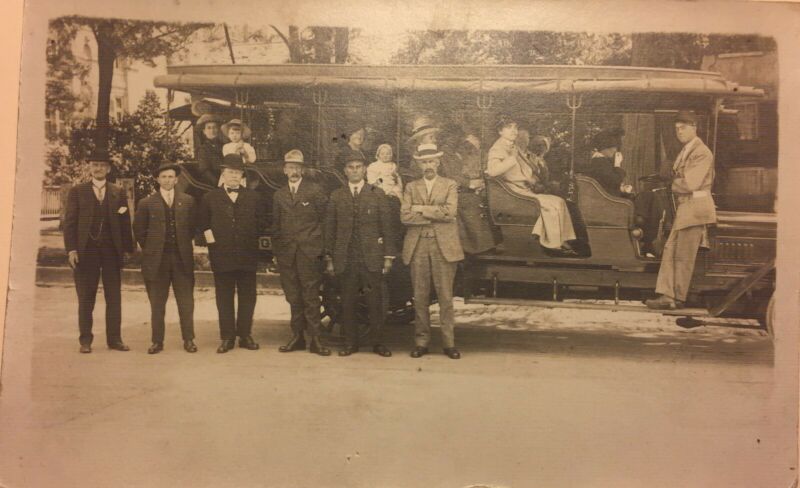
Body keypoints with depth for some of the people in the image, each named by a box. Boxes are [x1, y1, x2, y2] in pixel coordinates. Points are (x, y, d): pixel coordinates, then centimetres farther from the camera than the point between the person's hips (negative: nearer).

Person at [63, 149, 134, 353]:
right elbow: (70, 222, 2)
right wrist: (71, 249, -8)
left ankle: (114, 338, 11)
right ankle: (85, 340, 13)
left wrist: (128, 248, 1)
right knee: (86, 298, 5)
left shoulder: (118, 192, 10)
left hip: (112, 251, 1)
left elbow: (125, 222, 7)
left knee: (114, 297, 4)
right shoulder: (77, 191, 6)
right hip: (86, 251, -1)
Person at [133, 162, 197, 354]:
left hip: (182, 258, 1)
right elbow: (139, 230, 7)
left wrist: (184, 246, 7)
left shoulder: (188, 201, 7)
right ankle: (157, 341, 13)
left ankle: (188, 339, 11)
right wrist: (150, 249, 5)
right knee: (157, 304, 5)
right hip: (157, 260, 0)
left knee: (186, 302, 3)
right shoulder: (147, 203, 3)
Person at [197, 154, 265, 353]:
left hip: (247, 255, 1)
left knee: (247, 297, 5)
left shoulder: (253, 197, 8)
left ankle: (245, 335, 15)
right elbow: (202, 223, 14)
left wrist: (251, 240, 3)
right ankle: (227, 337, 12)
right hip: (222, 256, 0)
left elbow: (260, 222, 11)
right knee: (224, 298, 4)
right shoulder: (210, 198, 7)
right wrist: (209, 237, 1)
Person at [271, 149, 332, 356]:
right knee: (293, 297, 8)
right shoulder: (279, 195, 14)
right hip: (287, 254, 4)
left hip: (309, 252, -4)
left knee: (311, 296, -4)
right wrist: (276, 250, 8)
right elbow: (275, 226, 15)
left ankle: (315, 339, 1)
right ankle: (297, 337, 16)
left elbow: (325, 219, 1)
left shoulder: (315, 191, 2)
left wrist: (319, 246, -2)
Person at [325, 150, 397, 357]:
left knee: (375, 302, 2)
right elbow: (330, 229, 10)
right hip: (345, 260, 1)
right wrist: (329, 258, 5)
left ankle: (376, 342, 14)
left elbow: (387, 226, 4)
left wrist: (388, 256, -2)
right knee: (347, 304, 5)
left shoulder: (377, 194, 6)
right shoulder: (336, 196, 10)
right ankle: (350, 343, 16)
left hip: (372, 258, -1)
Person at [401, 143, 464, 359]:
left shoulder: (450, 185, 8)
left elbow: (450, 212, -10)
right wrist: (435, 216, -8)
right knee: (420, 296, 5)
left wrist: (421, 209, -8)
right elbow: (405, 216, -3)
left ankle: (449, 342, 9)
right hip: (418, 246, 2)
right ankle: (421, 342, 14)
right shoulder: (411, 187, 12)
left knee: (445, 296, 1)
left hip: (444, 245, -1)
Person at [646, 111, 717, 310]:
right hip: (684, 207, 9)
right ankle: (666, 296, 4)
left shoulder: (702, 153, -12)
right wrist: (676, 186, -1)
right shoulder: (685, 151, 17)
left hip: (695, 207, -9)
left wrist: (673, 186, -3)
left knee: (683, 256, -2)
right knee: (669, 250, 4)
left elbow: (690, 184, -19)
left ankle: (678, 298, 8)